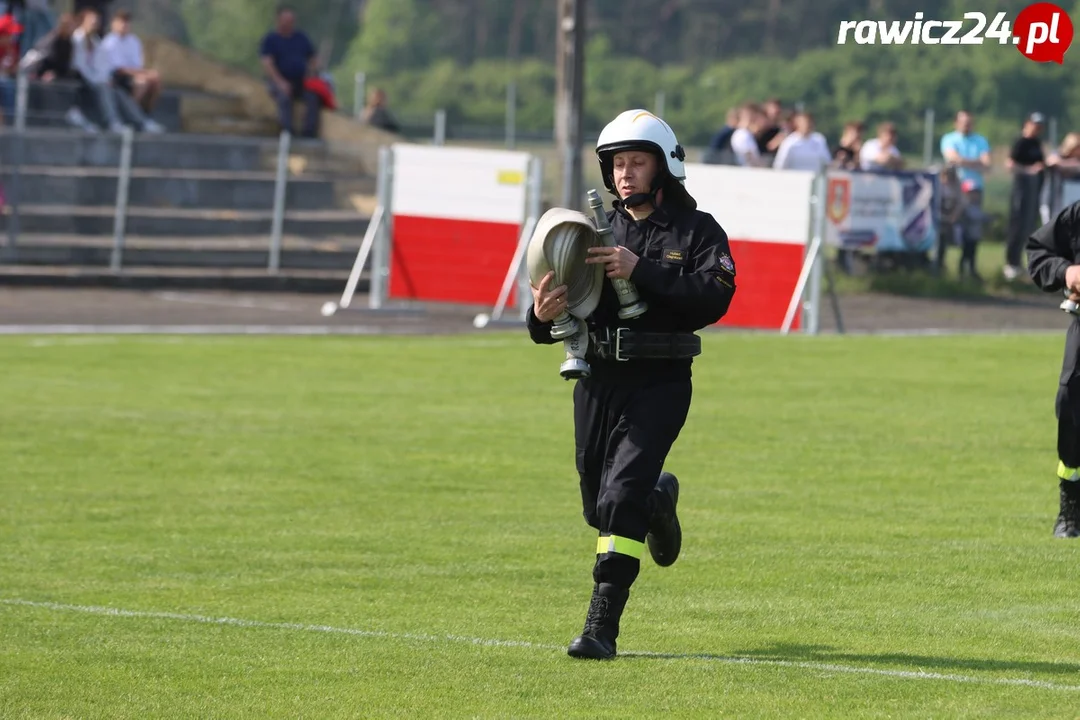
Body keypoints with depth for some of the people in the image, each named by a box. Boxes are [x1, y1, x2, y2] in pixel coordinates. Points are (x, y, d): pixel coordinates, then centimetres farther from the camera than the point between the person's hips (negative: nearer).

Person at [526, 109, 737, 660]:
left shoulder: (696, 231, 0)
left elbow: (713, 297, -18)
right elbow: (551, 324, 9)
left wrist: (641, 271, -24)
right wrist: (542, 316, -16)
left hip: (659, 384, -5)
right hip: (598, 381, 5)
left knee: (620, 499, -17)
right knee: (598, 507, 15)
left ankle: (602, 628, -16)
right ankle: (657, 499, 50)